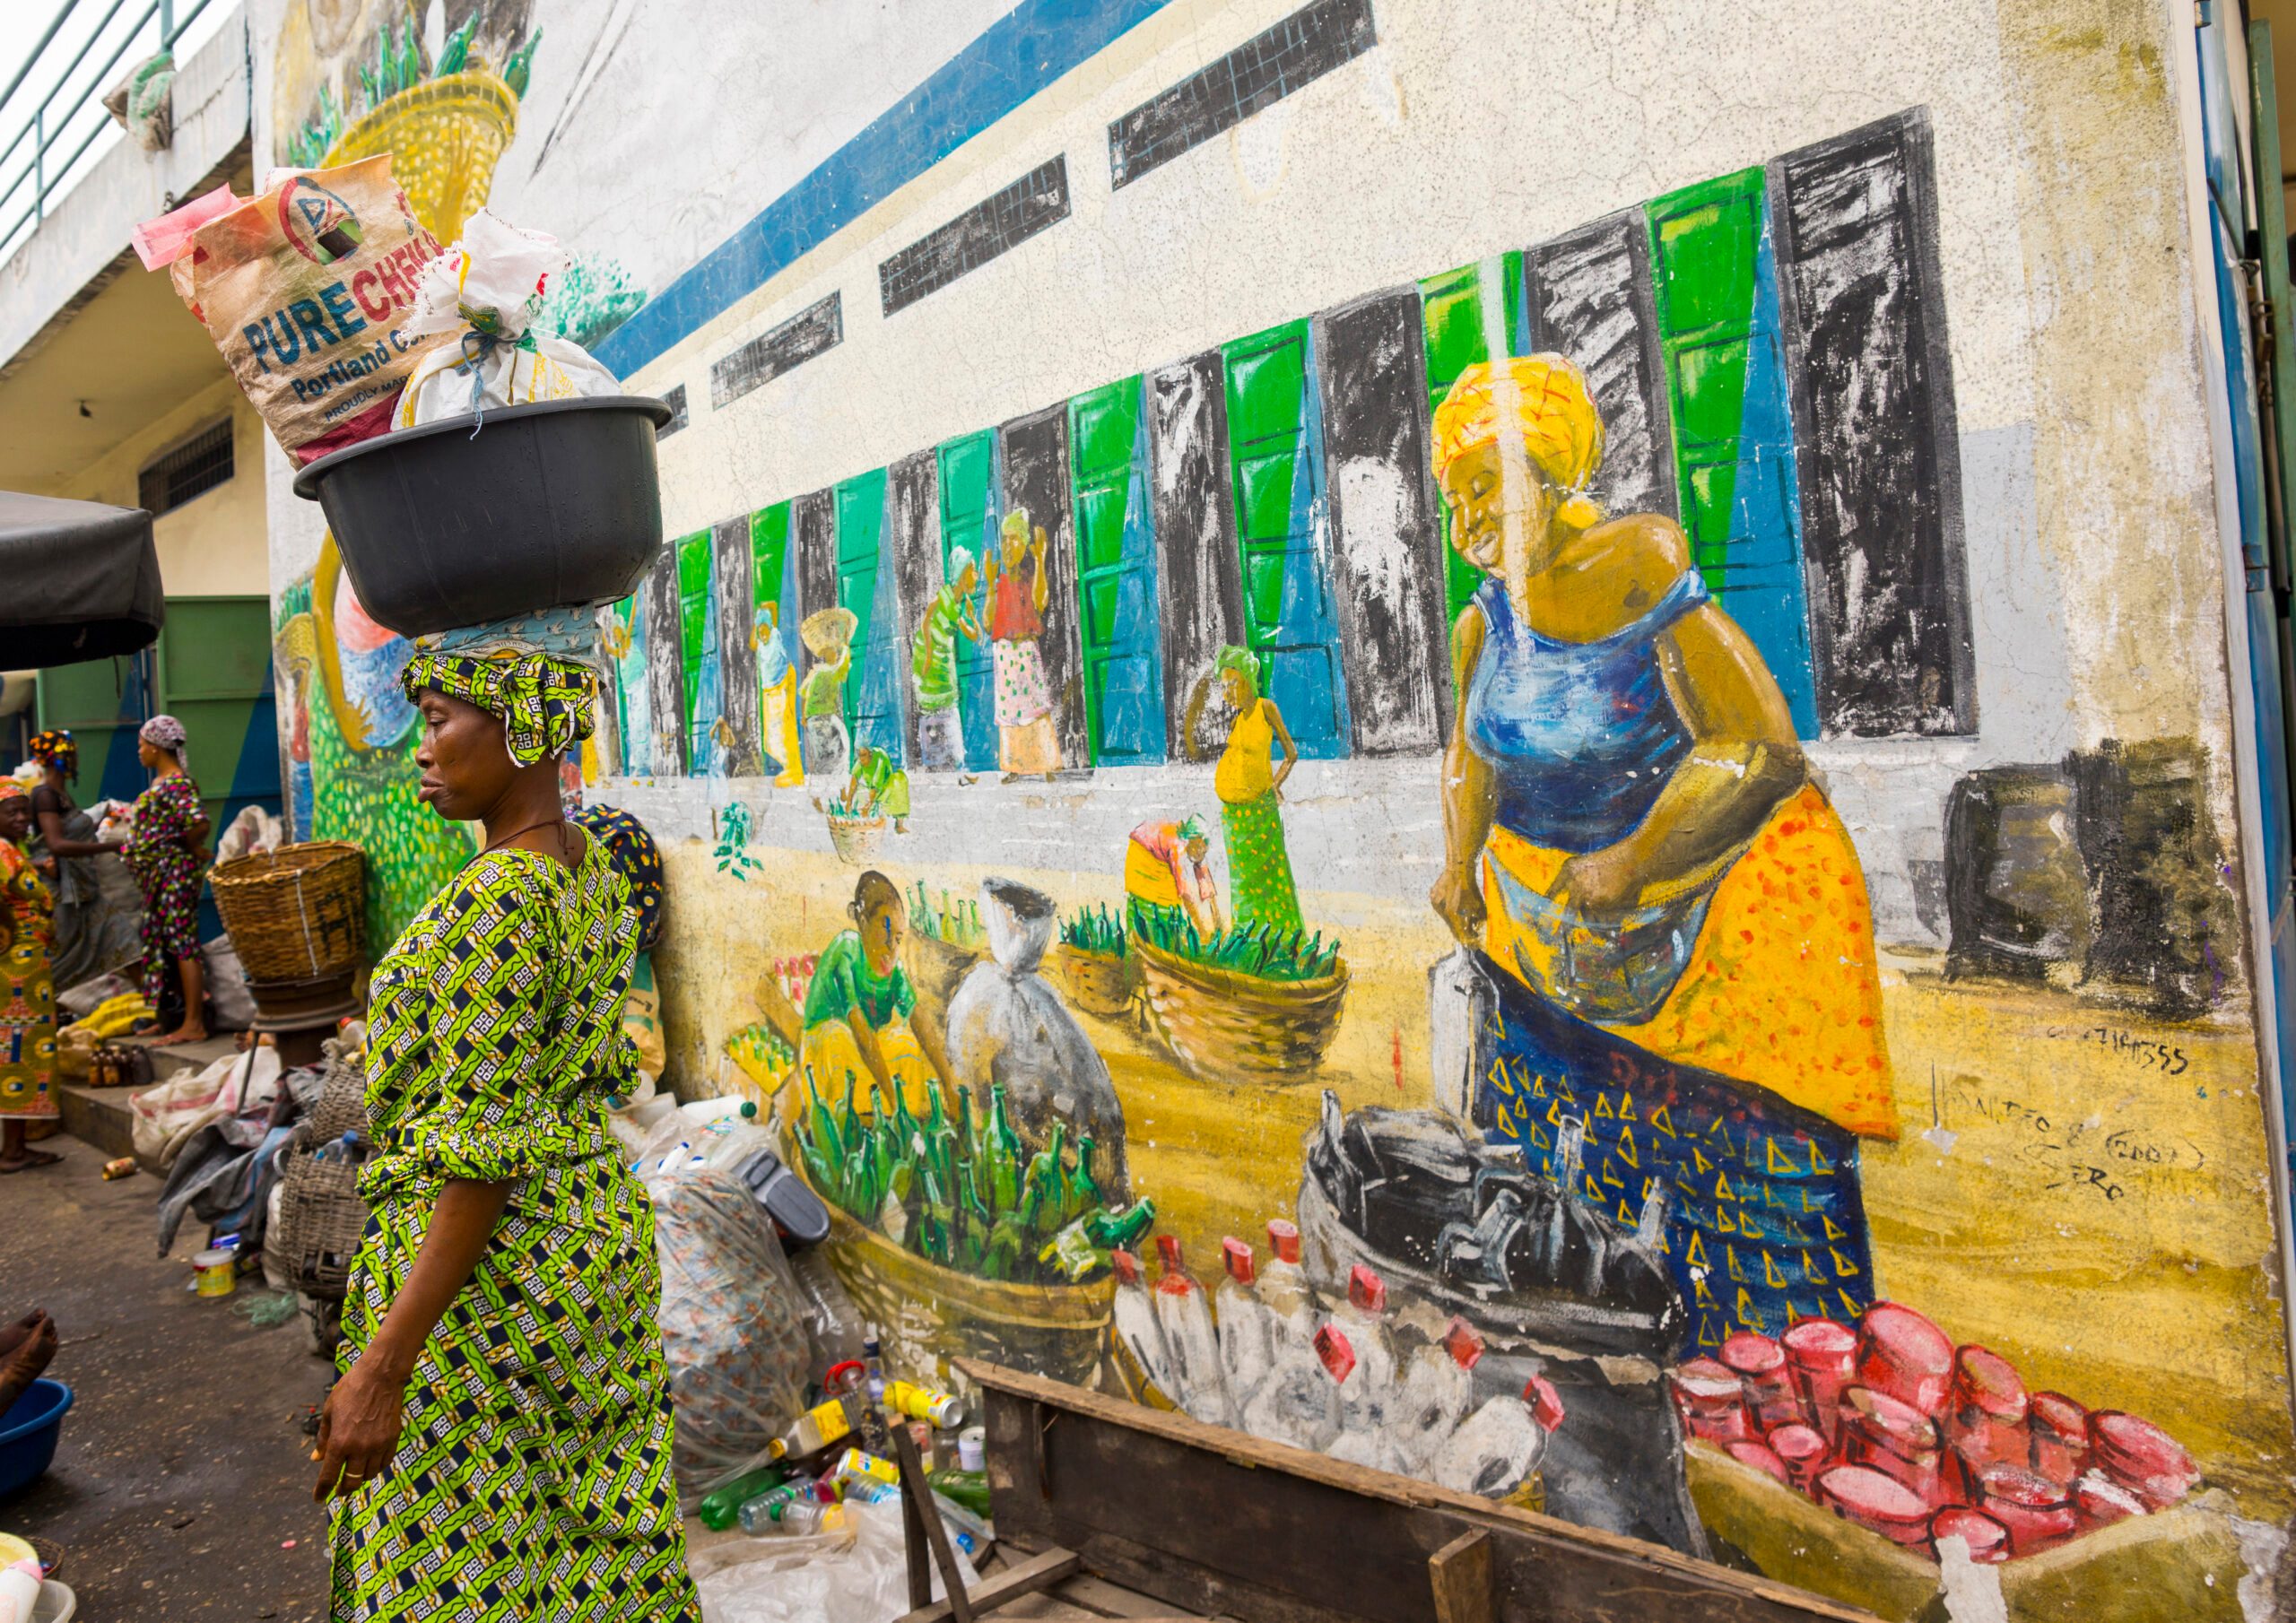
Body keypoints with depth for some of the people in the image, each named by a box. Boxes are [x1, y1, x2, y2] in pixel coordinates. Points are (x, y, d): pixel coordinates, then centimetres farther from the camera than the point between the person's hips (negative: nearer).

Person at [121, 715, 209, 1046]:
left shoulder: (176, 784, -16)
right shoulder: (162, 782, 16)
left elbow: (199, 822, -31)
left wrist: (191, 846, -14)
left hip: (174, 873, -10)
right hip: (160, 875, 10)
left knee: (182, 943, -8)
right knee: (169, 943, 14)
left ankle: (194, 1025, -6)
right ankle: (190, 1018, 22)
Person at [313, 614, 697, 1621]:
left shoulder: (498, 900, -24)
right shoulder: (589, 866, 4)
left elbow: (481, 1154, -25)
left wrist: (385, 1364, -23)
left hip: (483, 1267, -8)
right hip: (598, 1227, 9)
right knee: (597, 1540, 20)